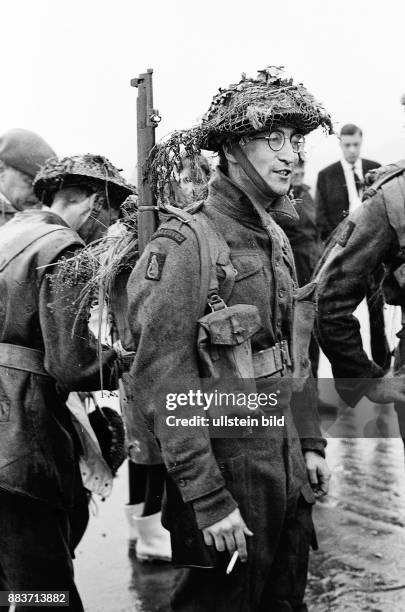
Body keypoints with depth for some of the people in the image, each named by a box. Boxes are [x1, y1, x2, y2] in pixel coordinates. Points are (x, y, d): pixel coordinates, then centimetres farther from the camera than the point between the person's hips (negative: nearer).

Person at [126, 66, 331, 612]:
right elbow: (162, 382, -22)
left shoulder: (276, 238, 9)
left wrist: (310, 443, 12)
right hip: (225, 465, -7)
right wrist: (209, 499, -22)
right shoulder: (185, 243, -18)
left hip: (286, 466, 8)